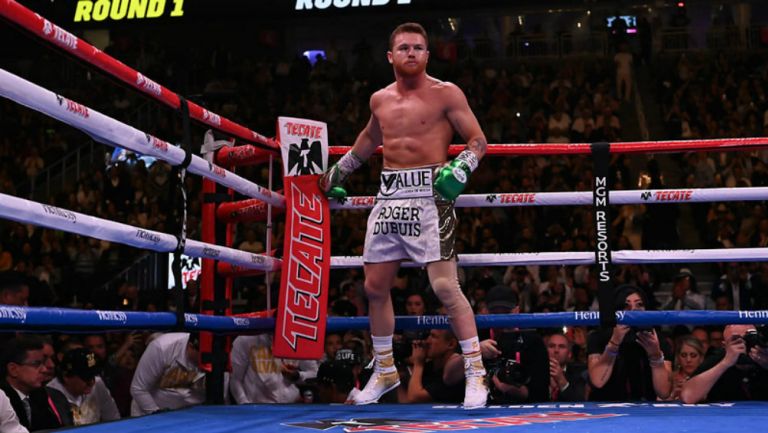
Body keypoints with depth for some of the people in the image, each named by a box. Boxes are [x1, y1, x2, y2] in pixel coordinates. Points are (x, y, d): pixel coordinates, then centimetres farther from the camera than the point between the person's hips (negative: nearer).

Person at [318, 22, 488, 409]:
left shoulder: (445, 94, -2)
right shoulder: (380, 100, 14)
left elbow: (478, 140, -2)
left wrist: (460, 169, -20)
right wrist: (338, 171, 38)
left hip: (428, 196, -6)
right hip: (388, 198, 6)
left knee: (445, 286, -14)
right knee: (375, 287, 9)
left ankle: (475, 373, -5)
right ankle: (384, 371, 26)